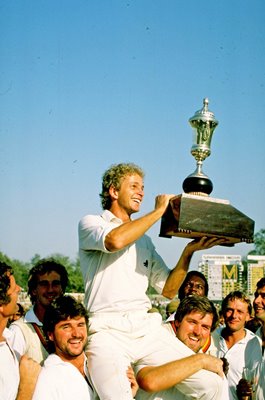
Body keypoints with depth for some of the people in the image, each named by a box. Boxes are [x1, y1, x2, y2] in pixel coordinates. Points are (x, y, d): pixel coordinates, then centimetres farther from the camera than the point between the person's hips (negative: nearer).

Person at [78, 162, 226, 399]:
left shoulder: (144, 240, 23)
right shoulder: (91, 223, 8)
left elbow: (168, 290, 17)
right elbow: (115, 241, -17)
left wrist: (188, 252, 4)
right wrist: (159, 210, -6)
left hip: (147, 327, 5)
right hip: (108, 331, -5)